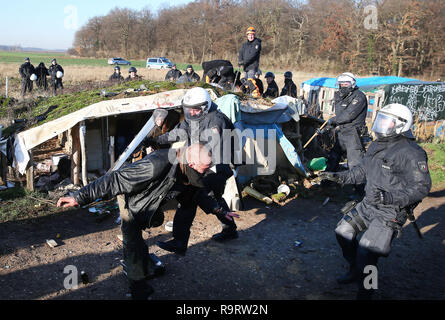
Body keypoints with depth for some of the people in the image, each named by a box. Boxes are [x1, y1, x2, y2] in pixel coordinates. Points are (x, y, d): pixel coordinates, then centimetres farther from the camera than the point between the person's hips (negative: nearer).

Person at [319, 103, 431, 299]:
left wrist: (390, 197, -34)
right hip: (368, 204, 9)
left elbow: (422, 187, -21)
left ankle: (365, 290, 14)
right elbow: (362, 170, 19)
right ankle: (356, 270, 33)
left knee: (366, 251, -12)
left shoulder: (411, 153, -20)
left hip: (391, 212, -8)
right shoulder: (376, 146, 6)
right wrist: (339, 177, 8)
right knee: (343, 231, 12)